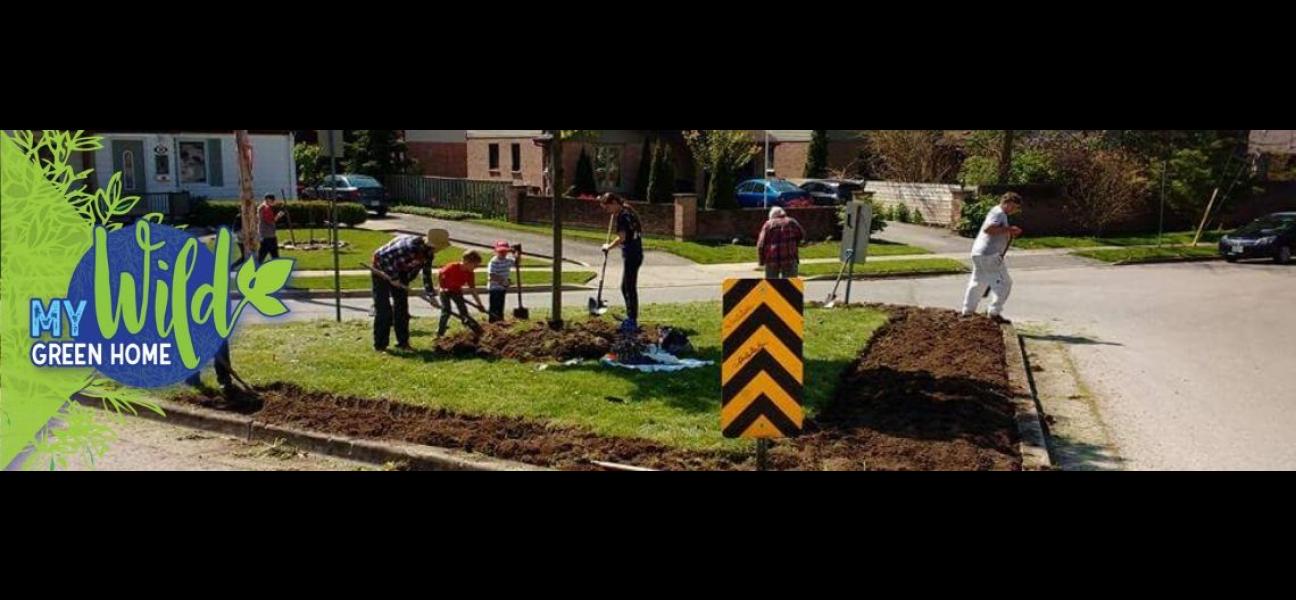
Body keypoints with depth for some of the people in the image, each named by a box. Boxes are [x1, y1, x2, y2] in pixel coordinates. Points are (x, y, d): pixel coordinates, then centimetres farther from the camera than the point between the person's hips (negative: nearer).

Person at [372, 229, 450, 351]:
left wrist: (431, 294, 4)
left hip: (400, 272, 8)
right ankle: (380, 345, -2)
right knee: (383, 309, -8)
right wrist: (393, 277, -27)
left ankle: (403, 342, 12)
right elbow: (384, 256, -35)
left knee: (402, 307, 6)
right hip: (382, 270, -8)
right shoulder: (410, 246, -37)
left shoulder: (428, 253, -10)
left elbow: (426, 273, 4)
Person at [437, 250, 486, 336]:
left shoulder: (470, 274, -17)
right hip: (446, 290, -5)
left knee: (464, 310, 2)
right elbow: (439, 275, -18)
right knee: (446, 311, -14)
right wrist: (443, 287, -17)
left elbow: (472, 289, -11)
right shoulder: (452, 267, -33)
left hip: (457, 291, 5)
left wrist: (479, 304, -16)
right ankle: (439, 334, -4)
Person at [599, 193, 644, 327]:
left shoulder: (622, 216, -16)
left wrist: (608, 247, -8)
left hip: (631, 255, -10)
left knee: (629, 287, -5)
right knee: (626, 287, 17)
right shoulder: (627, 211, 13)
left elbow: (622, 238, -23)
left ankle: (632, 321, 0)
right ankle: (631, 317, 25)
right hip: (633, 254, 10)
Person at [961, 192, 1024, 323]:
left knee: (978, 282, 19)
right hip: (989, 255, -11)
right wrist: (1008, 229, -23)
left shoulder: (998, 213, 20)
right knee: (1004, 283, -6)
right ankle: (994, 312, -6)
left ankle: (968, 310, 26)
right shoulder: (999, 213, -12)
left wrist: (1010, 233, 10)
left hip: (978, 253, 11)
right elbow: (988, 228, -28)